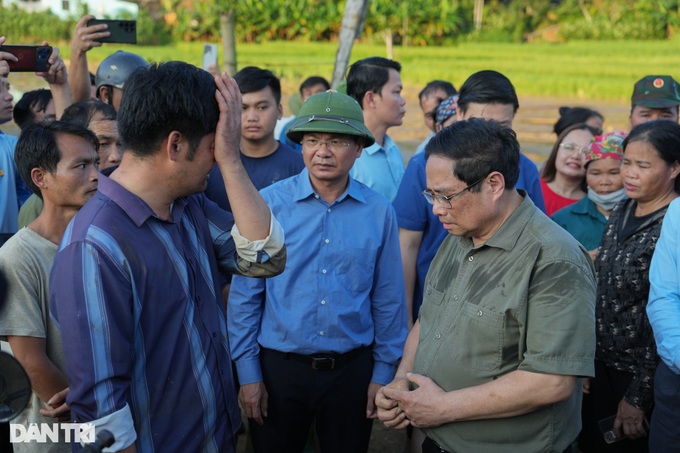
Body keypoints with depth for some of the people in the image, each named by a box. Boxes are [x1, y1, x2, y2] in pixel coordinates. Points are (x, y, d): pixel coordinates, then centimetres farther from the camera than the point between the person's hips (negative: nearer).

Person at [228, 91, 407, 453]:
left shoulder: (379, 212, -4)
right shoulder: (269, 204, -9)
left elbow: (388, 301, 2)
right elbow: (245, 295, -5)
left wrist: (384, 372, 4)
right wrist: (248, 372, -4)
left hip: (352, 369, 1)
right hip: (279, 367, -1)